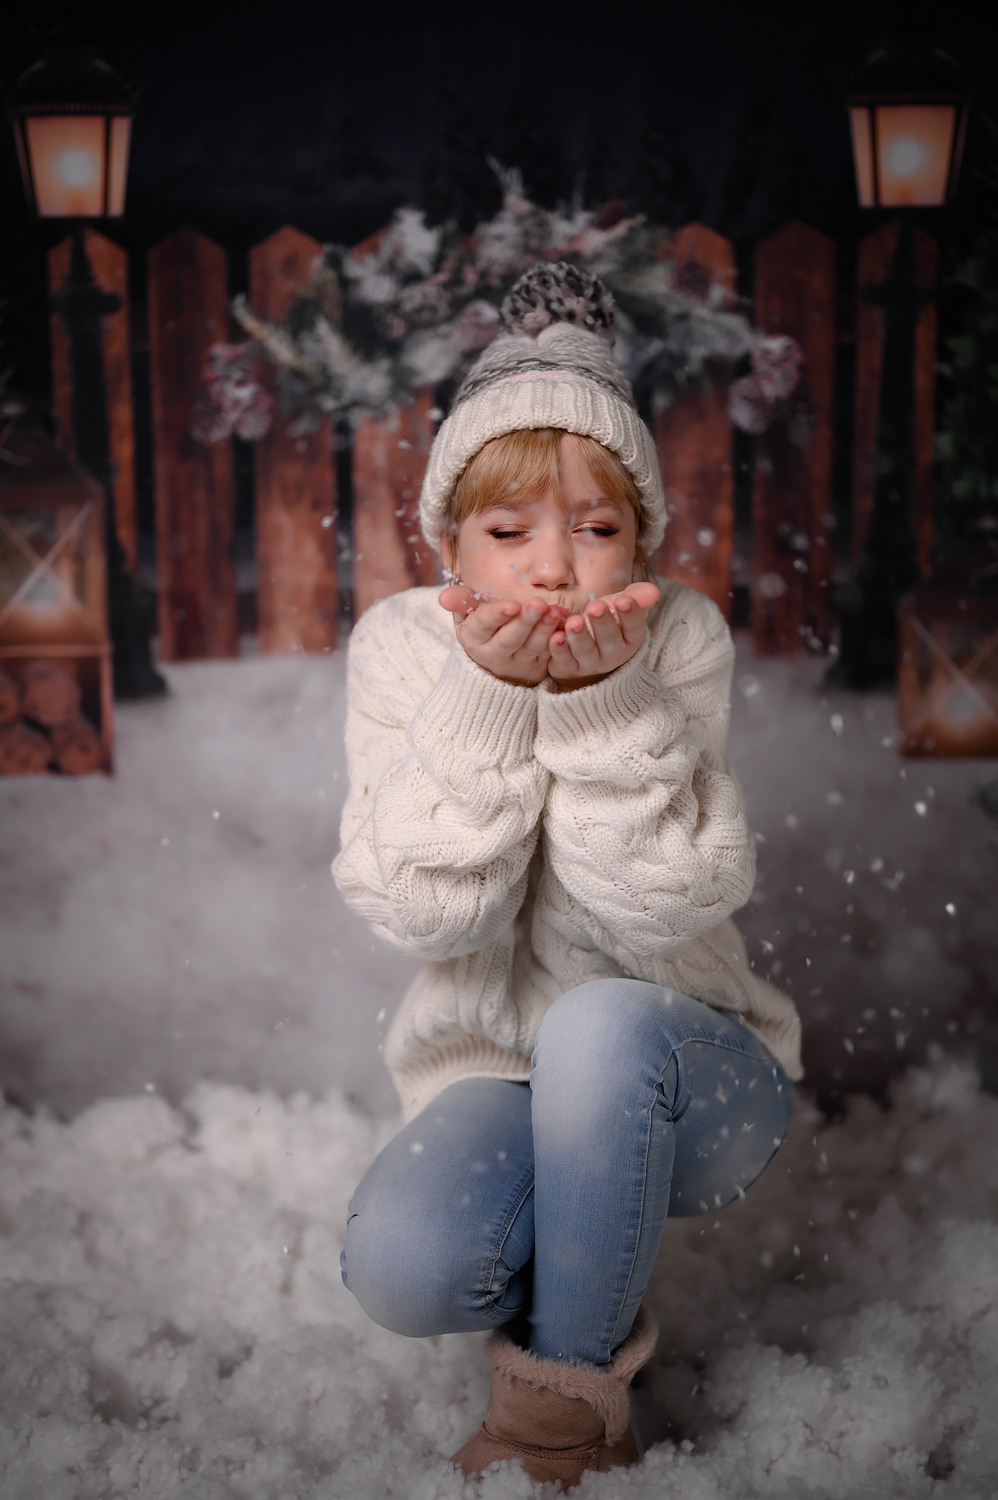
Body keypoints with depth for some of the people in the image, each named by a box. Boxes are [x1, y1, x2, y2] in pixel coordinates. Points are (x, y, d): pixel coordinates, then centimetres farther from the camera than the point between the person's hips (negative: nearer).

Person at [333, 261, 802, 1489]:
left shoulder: (682, 637, -12)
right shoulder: (401, 644, -8)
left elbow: (668, 909, -20)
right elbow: (425, 914, -18)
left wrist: (607, 697, -30)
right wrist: (485, 695, -28)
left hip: (689, 1076, -1)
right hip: (493, 1077, 1)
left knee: (605, 1024, -37)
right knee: (401, 1265, -29)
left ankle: (564, 1379, -12)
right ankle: (602, 1296, 6)